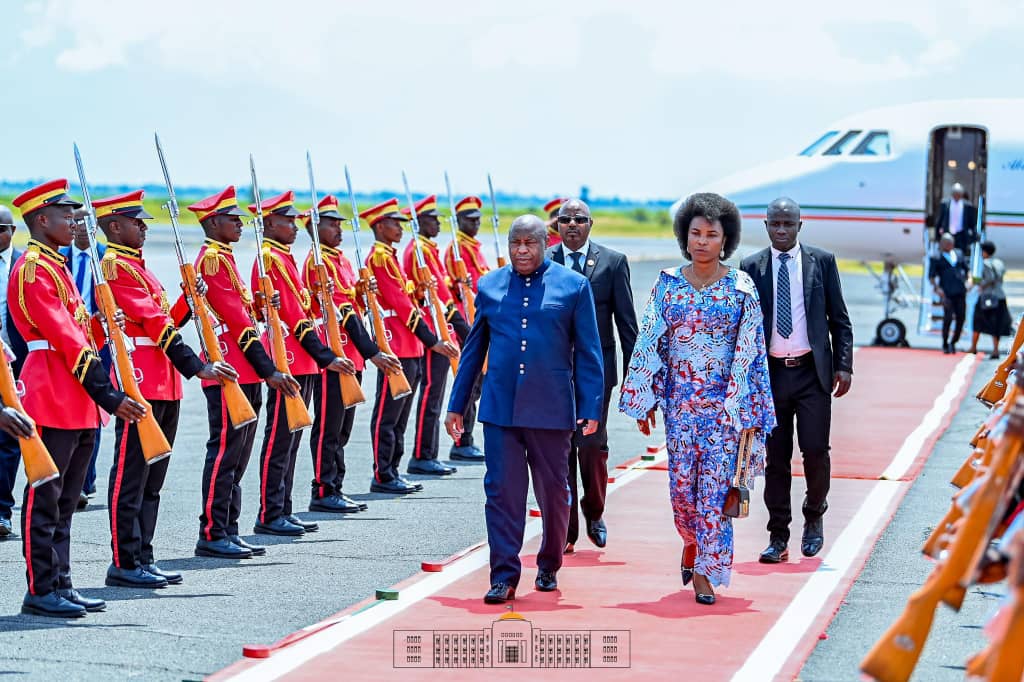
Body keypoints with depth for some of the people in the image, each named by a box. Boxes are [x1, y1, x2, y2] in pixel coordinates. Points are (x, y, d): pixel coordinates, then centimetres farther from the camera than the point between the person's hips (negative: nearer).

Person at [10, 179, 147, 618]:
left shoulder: (55, 266, 18)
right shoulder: (33, 269, -13)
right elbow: (67, 341, -19)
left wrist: (104, 324, -2)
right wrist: (108, 396, -21)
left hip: (77, 402, 10)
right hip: (52, 398, -10)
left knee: (65, 499, 12)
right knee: (45, 497, -4)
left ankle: (61, 586, 18)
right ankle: (41, 591, 1)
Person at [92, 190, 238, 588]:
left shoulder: (136, 266, 20)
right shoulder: (116, 266, -11)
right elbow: (154, 324, -18)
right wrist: (197, 368, -21)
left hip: (163, 385, 10)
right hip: (140, 381, -10)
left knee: (152, 477, 11)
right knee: (131, 476, -6)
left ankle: (143, 559, 16)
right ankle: (124, 564, -2)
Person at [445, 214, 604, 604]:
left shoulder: (573, 286, 2)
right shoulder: (489, 286, 8)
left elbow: (588, 352, 2)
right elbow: (473, 349, 13)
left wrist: (591, 408, -4)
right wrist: (457, 406, 12)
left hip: (551, 409, -1)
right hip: (500, 407, 1)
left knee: (553, 493, 9)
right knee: (502, 492, -3)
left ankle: (549, 567, 27)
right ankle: (504, 576, 1)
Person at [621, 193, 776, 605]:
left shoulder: (741, 287, -1)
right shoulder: (668, 284, 4)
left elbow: (751, 351, -1)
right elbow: (649, 342, 5)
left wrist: (750, 411, -5)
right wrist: (644, 402, 2)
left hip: (724, 400, -2)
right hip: (679, 398, 2)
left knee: (715, 485, -4)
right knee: (681, 482, 4)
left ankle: (706, 571, 2)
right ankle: (693, 543, 33)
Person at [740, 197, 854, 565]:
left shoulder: (822, 262, 4)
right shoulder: (751, 268, 5)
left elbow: (839, 319, 7)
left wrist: (843, 365, -1)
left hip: (812, 371, -1)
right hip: (770, 372, 1)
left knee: (815, 449, -7)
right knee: (776, 457, 3)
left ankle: (814, 516, 18)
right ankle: (778, 537, 10)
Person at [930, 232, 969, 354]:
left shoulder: (959, 254, 15)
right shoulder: (937, 258, 2)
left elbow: (965, 268, 25)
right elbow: (931, 276, 1)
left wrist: (965, 281, 11)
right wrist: (937, 288, -12)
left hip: (960, 292, 4)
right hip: (947, 293, -4)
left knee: (961, 318, 1)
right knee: (948, 318, -9)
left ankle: (953, 342, 17)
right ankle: (945, 344, 6)